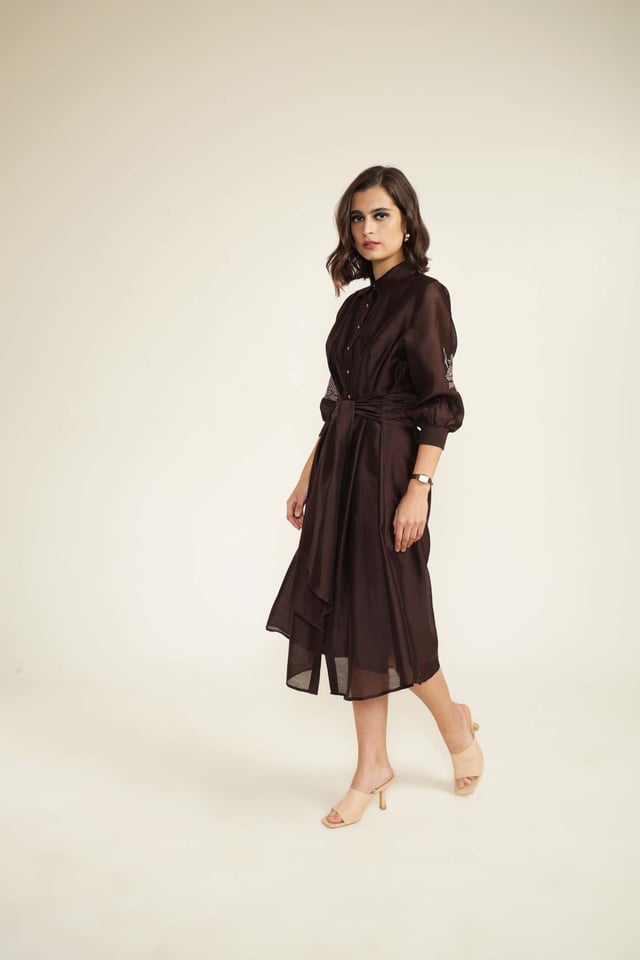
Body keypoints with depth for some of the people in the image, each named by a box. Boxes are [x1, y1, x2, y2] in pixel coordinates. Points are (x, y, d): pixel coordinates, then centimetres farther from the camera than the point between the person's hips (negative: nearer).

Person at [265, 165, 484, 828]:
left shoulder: (424, 297, -8)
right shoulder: (357, 303, 14)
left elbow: (439, 405, -13)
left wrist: (419, 488, -20)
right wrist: (309, 476, 15)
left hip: (388, 472, -8)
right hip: (340, 470, 8)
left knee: (386, 617, 1)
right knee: (349, 615, 8)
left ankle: (457, 727, 28)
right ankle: (372, 768, 19)